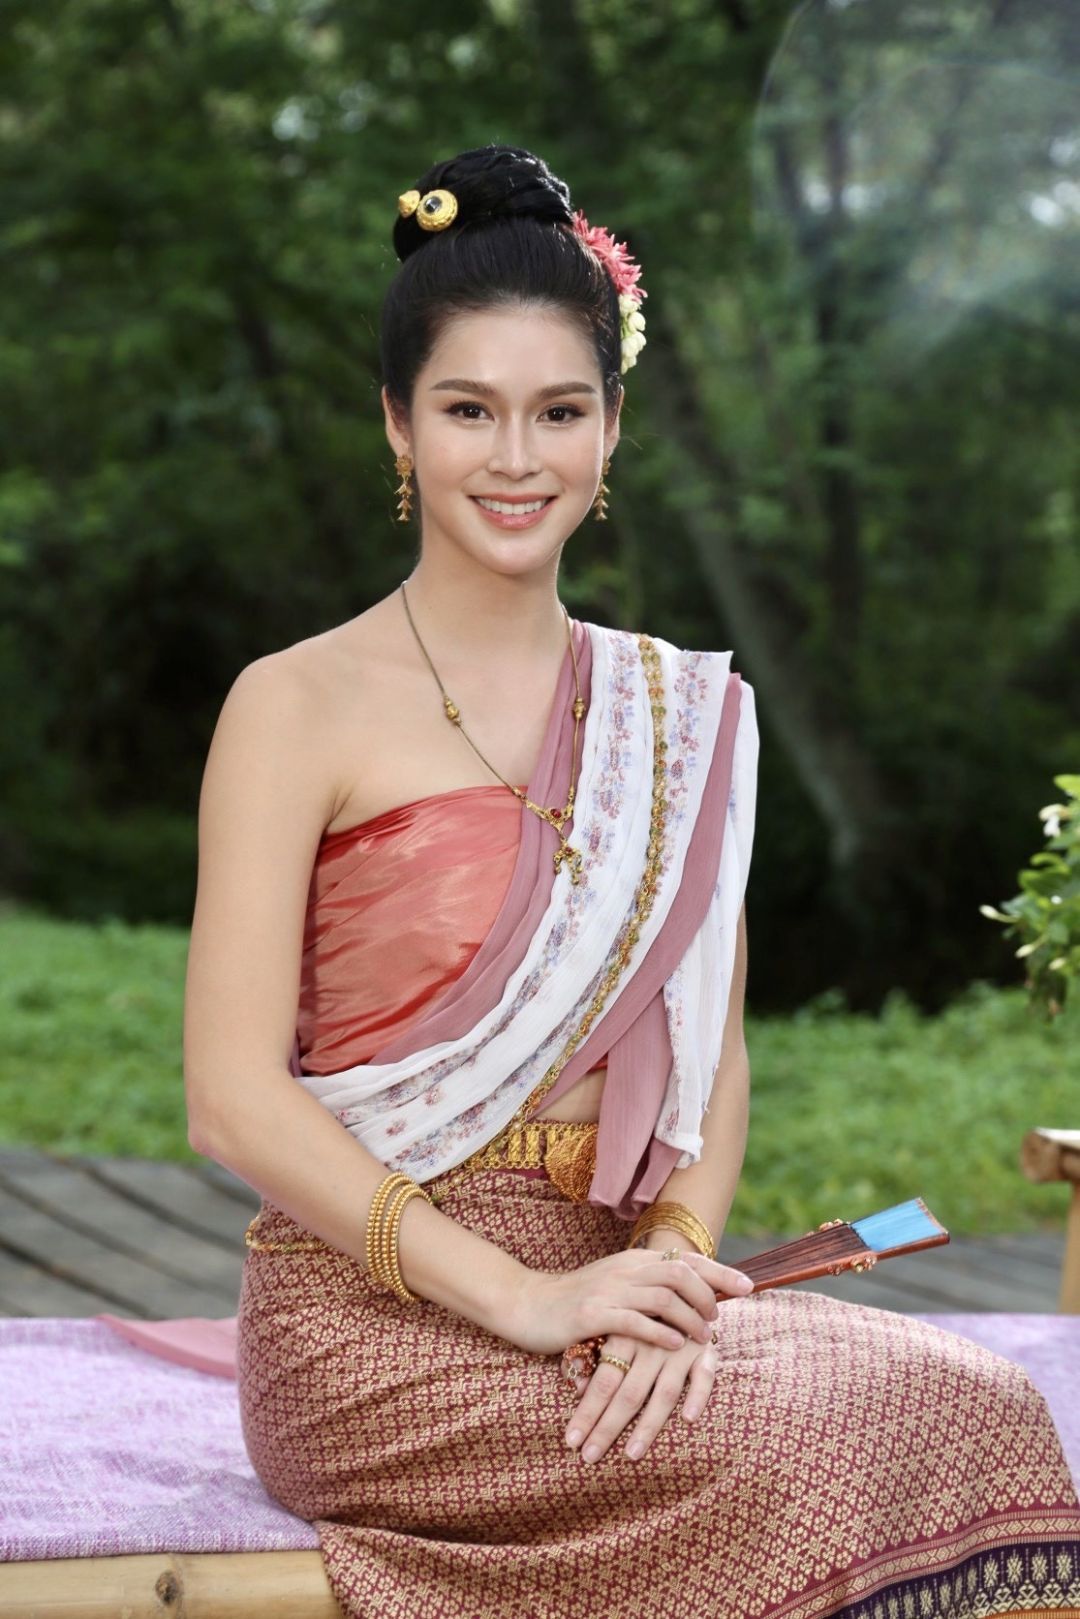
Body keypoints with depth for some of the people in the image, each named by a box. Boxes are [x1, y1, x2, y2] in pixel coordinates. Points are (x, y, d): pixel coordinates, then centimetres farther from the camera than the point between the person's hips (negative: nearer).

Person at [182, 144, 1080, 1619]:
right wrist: (521, 1299, -17)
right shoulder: (299, 708, -3)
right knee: (806, 1445, -28)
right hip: (373, 1320, -5)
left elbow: (709, 1054, 10)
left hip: (608, 1294, 5)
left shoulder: (682, 714, 13)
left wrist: (674, 1267, -10)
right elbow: (236, 1099, -9)